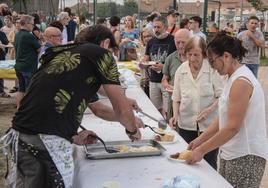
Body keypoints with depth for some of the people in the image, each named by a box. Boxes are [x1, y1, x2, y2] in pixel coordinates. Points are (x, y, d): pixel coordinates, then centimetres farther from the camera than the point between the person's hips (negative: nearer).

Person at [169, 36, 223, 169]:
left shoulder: (212, 69, -7)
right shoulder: (181, 70, 4)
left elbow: (221, 95, -5)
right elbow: (176, 97, 11)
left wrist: (209, 110, -19)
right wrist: (175, 115, -3)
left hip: (209, 124, -3)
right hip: (186, 124, 3)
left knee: (209, 162, 2)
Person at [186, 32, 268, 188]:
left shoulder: (241, 82, -19)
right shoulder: (235, 78, 11)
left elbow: (232, 127, -22)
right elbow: (223, 118, 12)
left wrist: (202, 150, -16)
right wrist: (199, 140, 8)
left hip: (245, 157, -9)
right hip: (233, 153, 9)